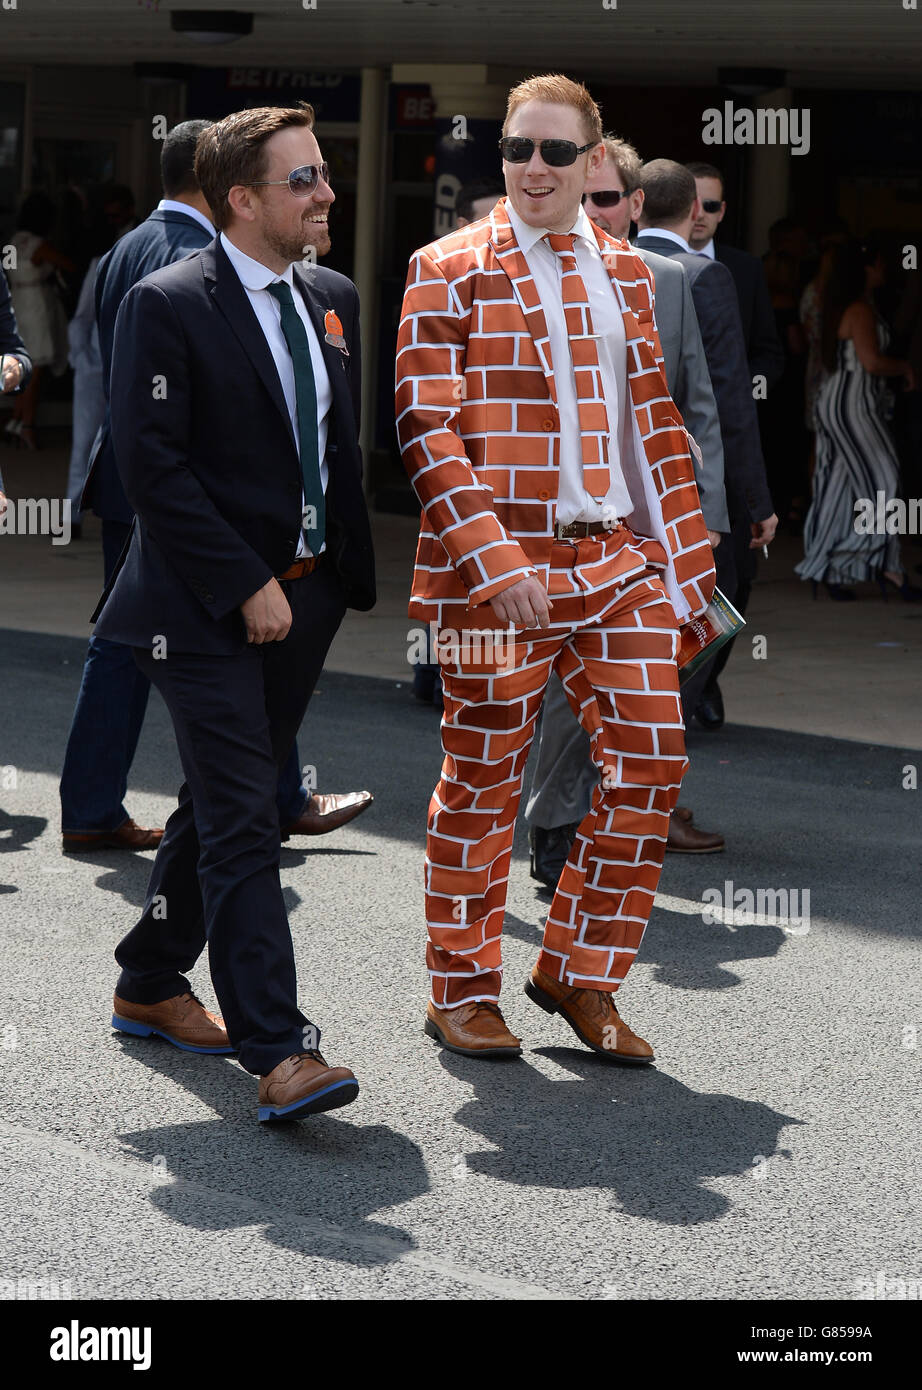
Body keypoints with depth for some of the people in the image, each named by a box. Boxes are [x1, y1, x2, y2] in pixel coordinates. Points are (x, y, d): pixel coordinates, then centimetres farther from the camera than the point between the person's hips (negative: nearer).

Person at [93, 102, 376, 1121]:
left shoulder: (332, 298, 11)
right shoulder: (168, 305, -12)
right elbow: (150, 465, -15)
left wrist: (344, 569, 8)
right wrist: (244, 585, -17)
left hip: (303, 594, 7)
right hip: (207, 606, -7)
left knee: (222, 802, 16)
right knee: (242, 822, -11)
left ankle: (150, 986, 32)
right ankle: (279, 1053, -15)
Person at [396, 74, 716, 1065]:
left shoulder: (626, 273, 14)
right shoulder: (449, 270, -2)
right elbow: (427, 429, -9)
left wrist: (679, 560, 13)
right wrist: (495, 561, -19)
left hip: (616, 560, 5)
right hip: (498, 566, -5)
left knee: (652, 759, 0)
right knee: (484, 780, 3)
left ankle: (579, 977, 15)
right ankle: (461, 991, 19)